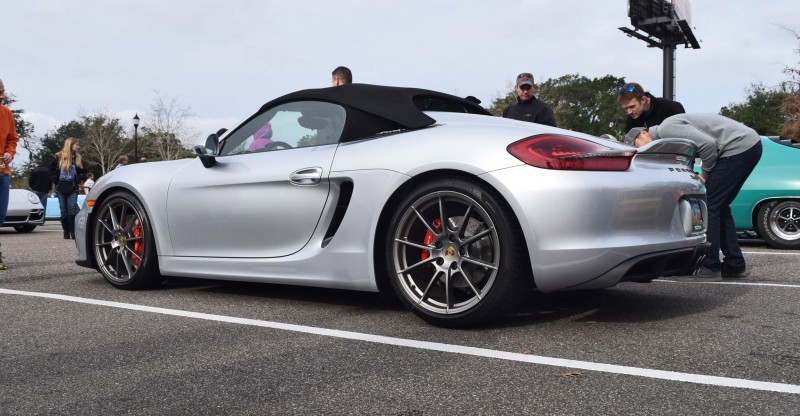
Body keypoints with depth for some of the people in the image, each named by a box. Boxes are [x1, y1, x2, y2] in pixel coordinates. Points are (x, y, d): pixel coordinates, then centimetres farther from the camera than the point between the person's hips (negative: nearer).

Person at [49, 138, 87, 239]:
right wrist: (57, 181, -2)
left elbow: (83, 172, 12)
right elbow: (52, 171, 6)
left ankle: (73, 232, -11)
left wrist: (77, 180, -3)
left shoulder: (78, 159, 9)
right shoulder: (59, 157, 3)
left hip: (73, 189, 1)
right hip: (61, 189, 0)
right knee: (64, 211, 3)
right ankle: (66, 232, 8)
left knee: (72, 208, -11)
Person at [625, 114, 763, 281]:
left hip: (739, 146, -10)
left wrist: (705, 174, -6)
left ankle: (710, 268, -1)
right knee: (719, 207, 16)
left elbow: (707, 144, -21)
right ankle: (735, 265, 21)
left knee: (708, 206, -6)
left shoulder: (666, 129, -11)